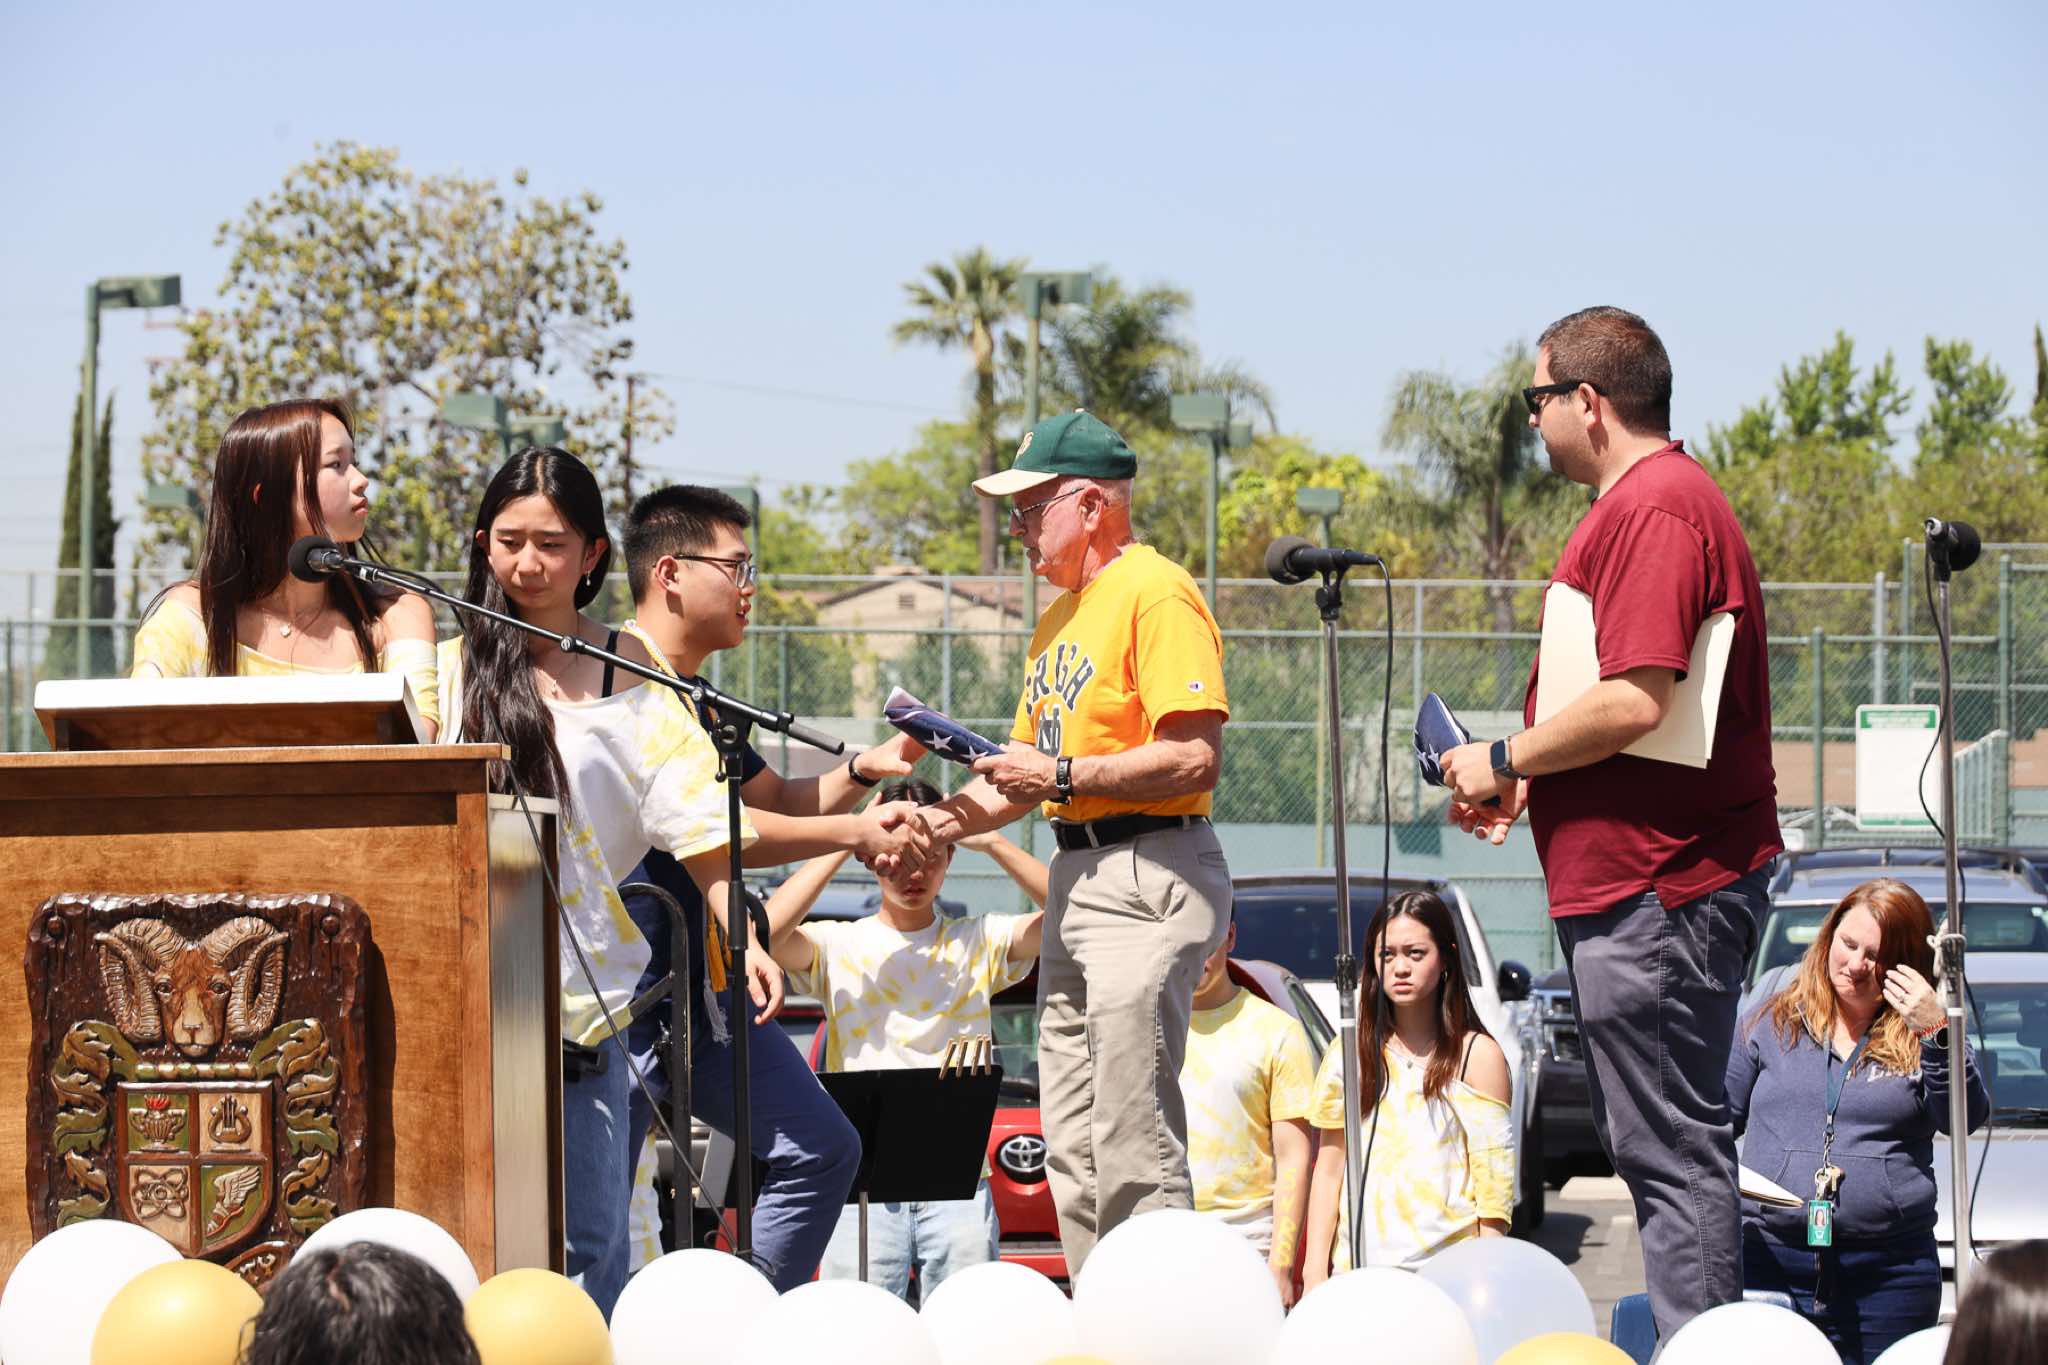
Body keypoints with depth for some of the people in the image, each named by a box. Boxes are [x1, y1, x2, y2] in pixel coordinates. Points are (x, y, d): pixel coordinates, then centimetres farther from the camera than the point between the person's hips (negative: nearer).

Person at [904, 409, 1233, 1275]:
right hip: (1076, 877, 10)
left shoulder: (1155, 593, -11)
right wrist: (927, 826, 11)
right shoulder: (1060, 617, 20)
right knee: (1072, 1144, 10)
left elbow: (1195, 758, -19)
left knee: (1133, 1141, -13)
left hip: (1149, 875, -10)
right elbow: (1028, 774, 24)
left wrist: (1064, 775, -15)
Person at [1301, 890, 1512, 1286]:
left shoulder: (1478, 1056, 4)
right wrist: (1315, 1267, 6)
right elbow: (1329, 1170, 13)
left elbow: (1494, 1180, 1)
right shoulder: (1348, 1055, 13)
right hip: (1355, 1269, 2)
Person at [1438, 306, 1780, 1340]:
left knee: (1671, 1149, -9)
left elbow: (1636, 700, -25)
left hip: (1654, 888, -11)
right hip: (1648, 877, 11)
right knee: (1658, 1144, 15)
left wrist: (1507, 760, -11)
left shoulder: (1653, 508, -16)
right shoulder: (1661, 498, 20)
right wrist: (1527, 786, 17)